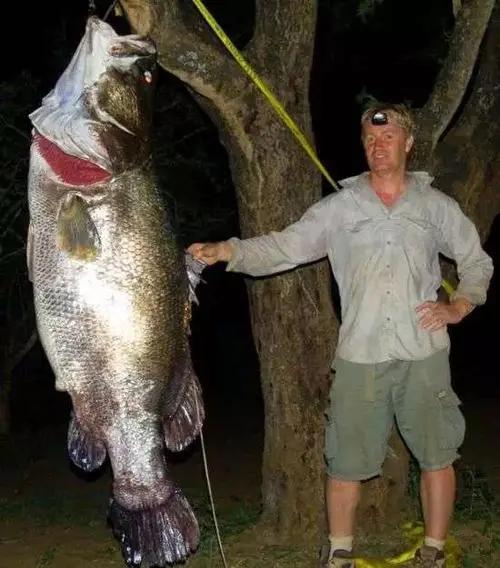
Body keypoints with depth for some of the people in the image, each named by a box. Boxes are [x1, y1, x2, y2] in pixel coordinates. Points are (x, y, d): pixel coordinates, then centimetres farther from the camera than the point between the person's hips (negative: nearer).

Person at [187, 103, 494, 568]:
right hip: (359, 356, 0)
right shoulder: (338, 207, 3)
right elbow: (283, 247, -7)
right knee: (346, 461, 7)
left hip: (424, 354, 1)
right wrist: (227, 250, -22)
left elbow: (477, 261, 17)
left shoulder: (436, 205, 7)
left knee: (436, 456, 8)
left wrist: (459, 305, 1)